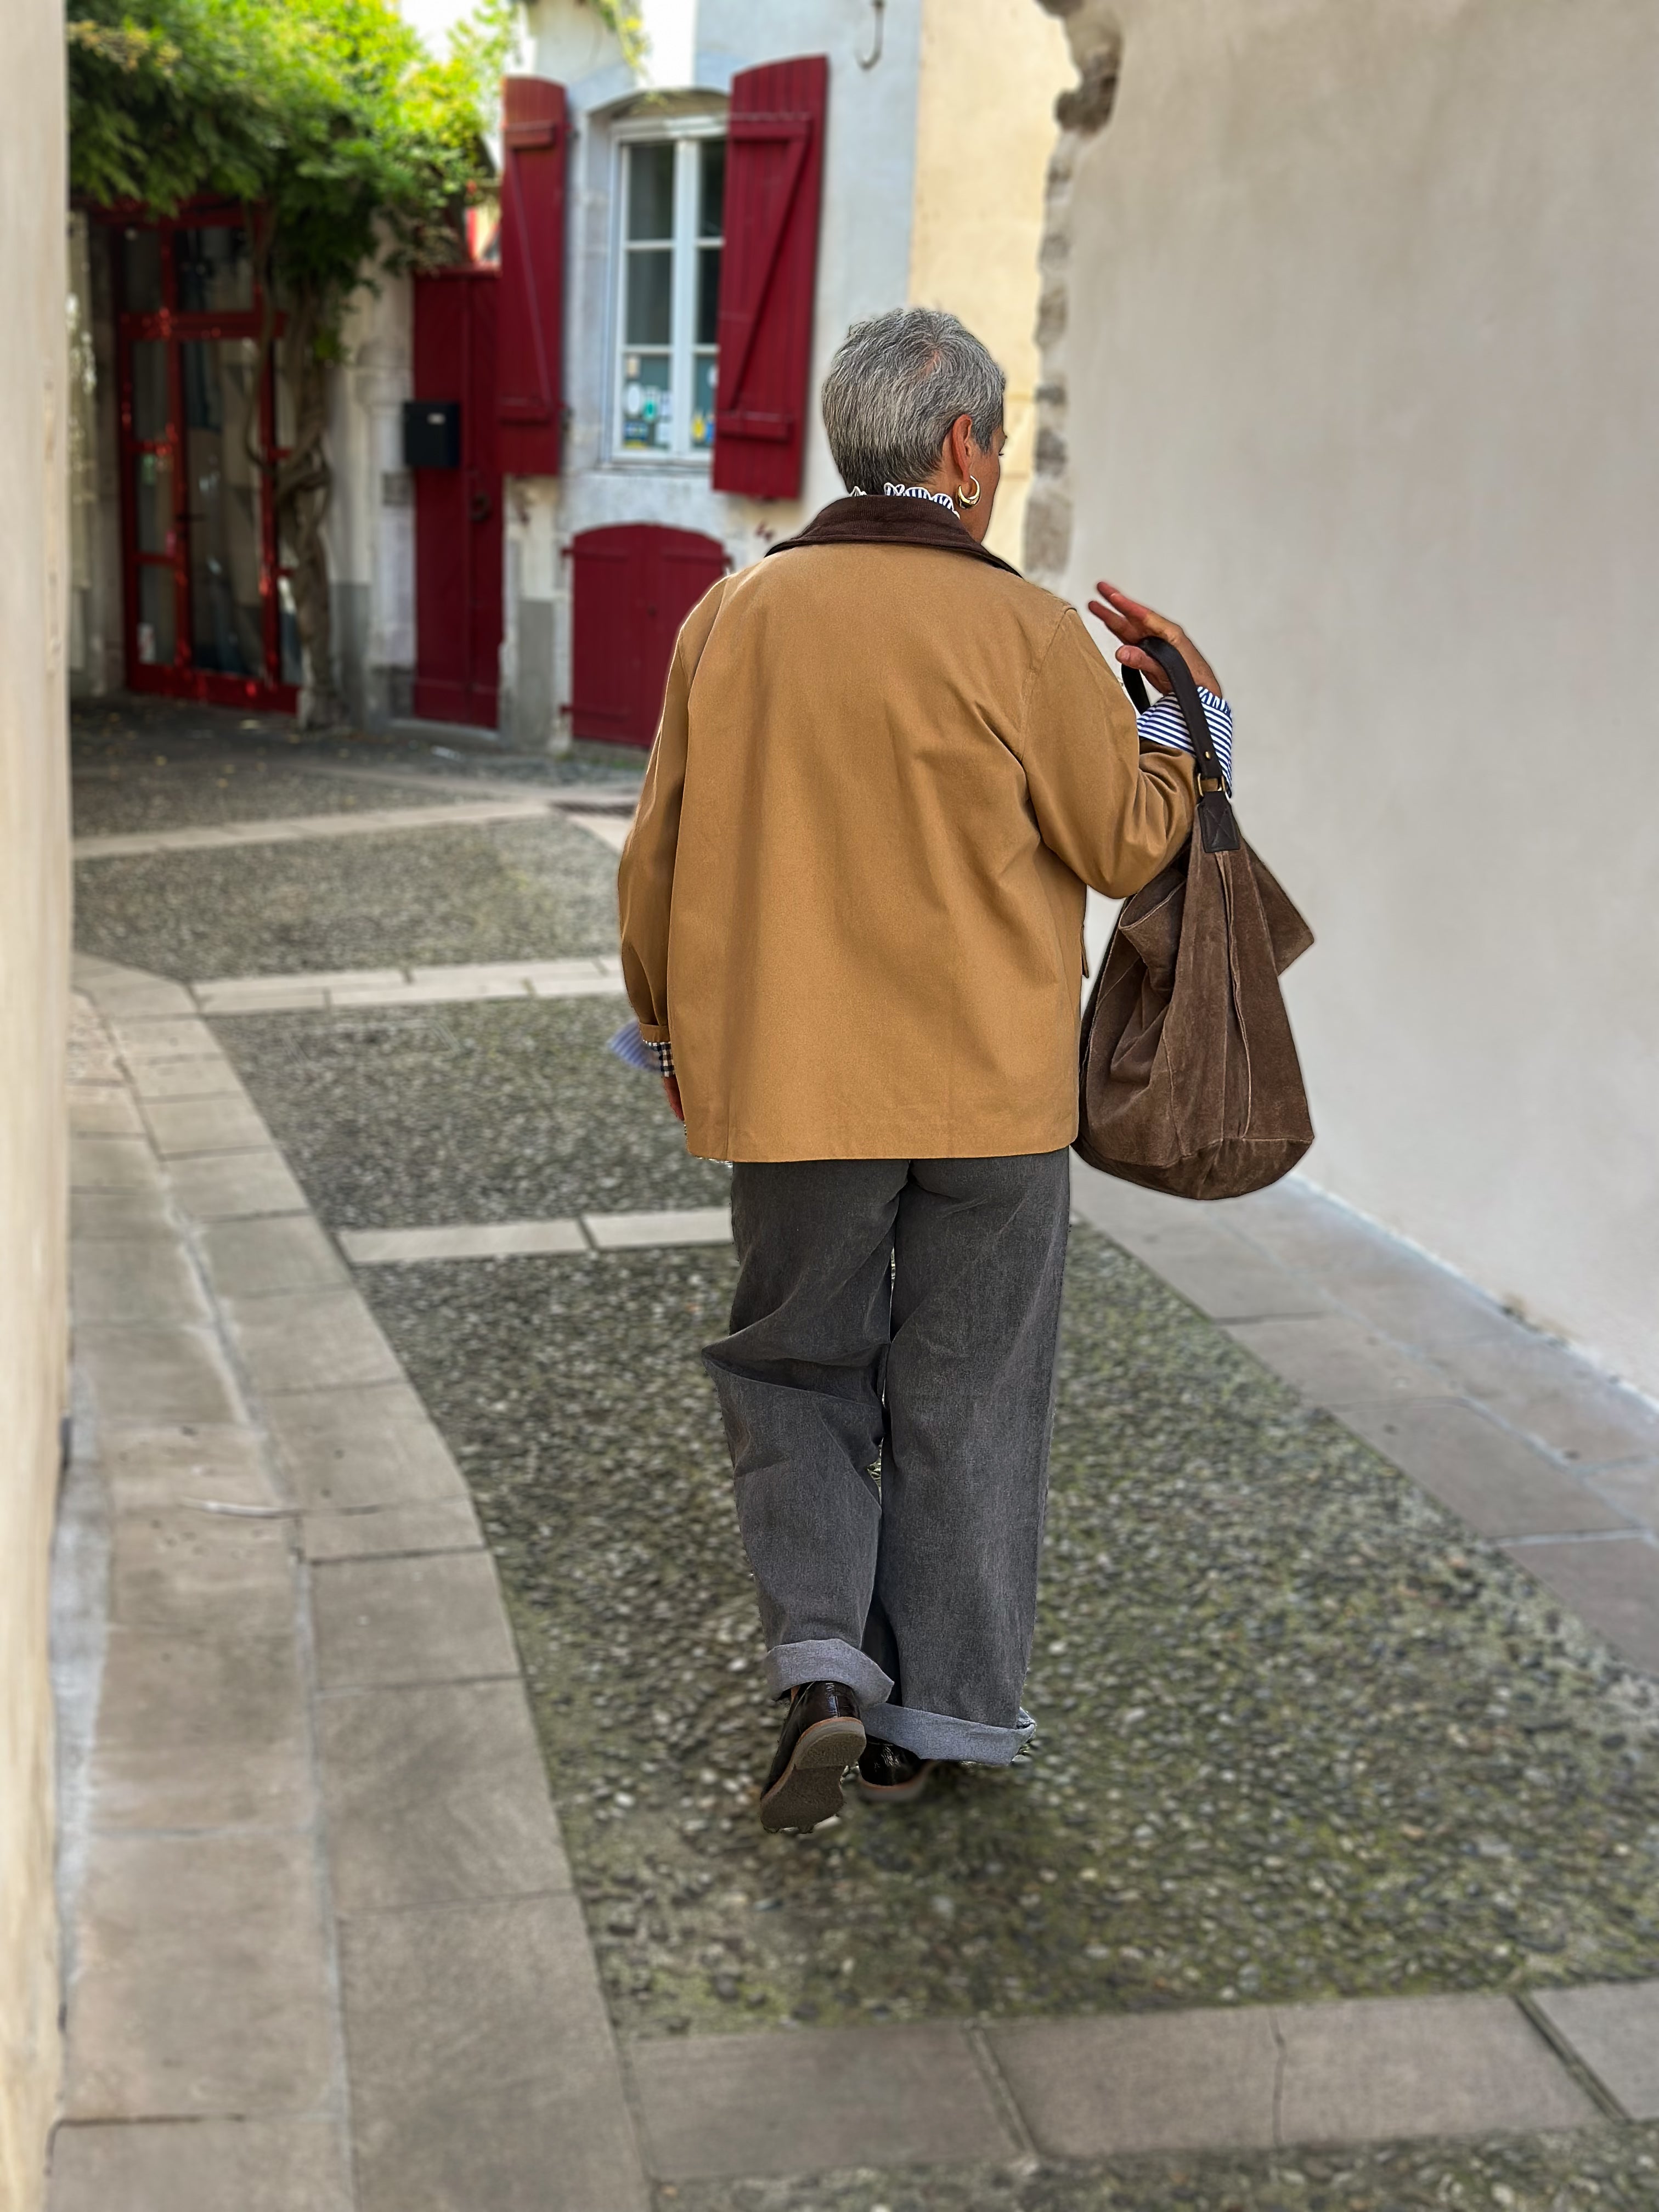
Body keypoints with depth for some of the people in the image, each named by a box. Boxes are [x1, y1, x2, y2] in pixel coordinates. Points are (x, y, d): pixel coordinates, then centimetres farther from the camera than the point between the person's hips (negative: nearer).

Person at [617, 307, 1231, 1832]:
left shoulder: (733, 618, 0)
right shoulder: (1025, 633, -11)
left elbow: (662, 857, 7)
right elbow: (1129, 846, -3)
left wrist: (674, 1030, 20)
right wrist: (1178, 718, 13)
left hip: (787, 1083, 2)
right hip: (991, 1087, -2)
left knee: (797, 1373, 18)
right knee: (965, 1397, 12)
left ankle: (821, 1664, 2)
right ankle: (932, 1715, 23)